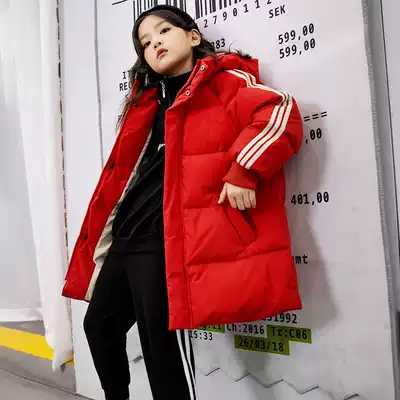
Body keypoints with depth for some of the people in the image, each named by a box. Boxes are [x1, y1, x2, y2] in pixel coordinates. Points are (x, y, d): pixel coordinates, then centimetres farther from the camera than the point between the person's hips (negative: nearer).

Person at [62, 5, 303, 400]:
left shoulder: (224, 81, 0)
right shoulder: (148, 99, 20)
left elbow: (282, 112, -16)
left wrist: (243, 173, -25)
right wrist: (103, 229, 19)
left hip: (166, 240, -8)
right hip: (126, 236, 9)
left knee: (162, 349, -4)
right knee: (99, 325, 19)